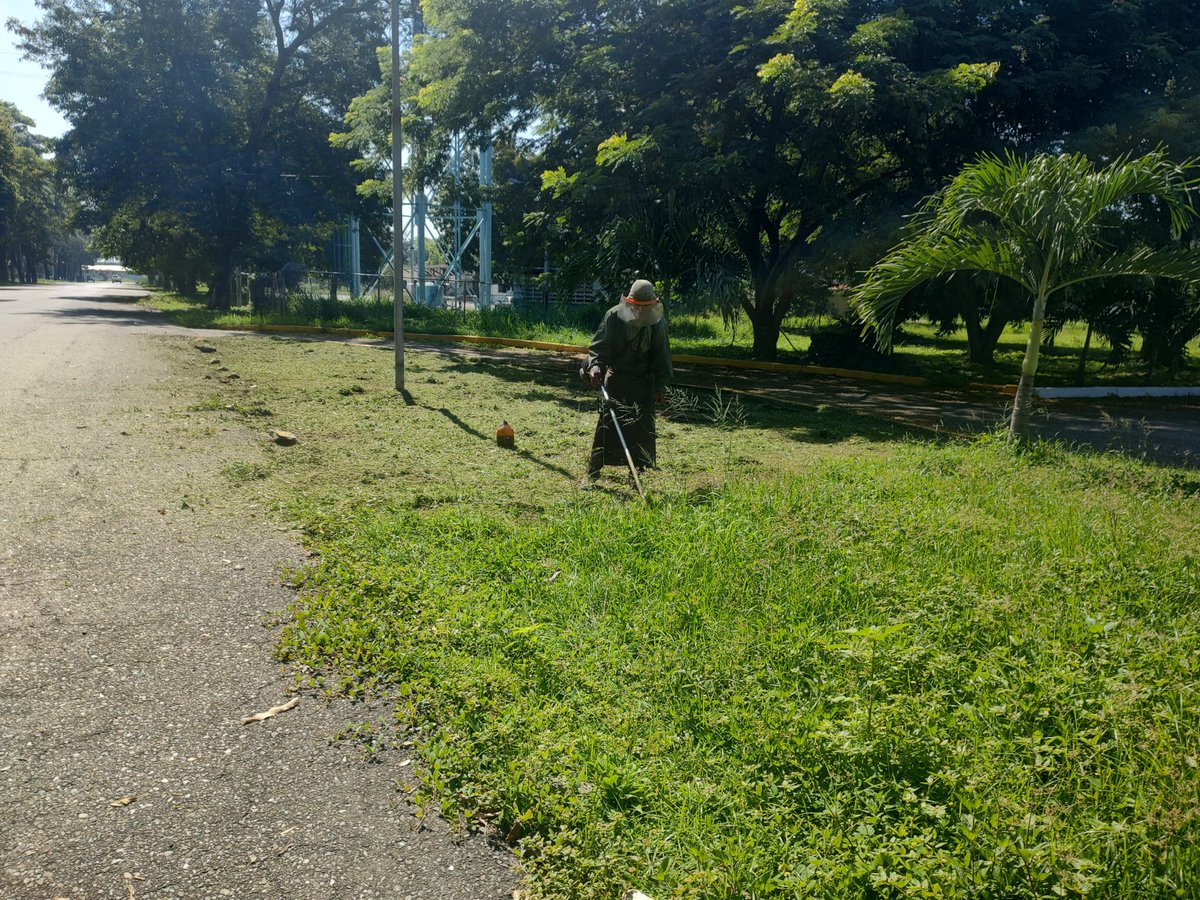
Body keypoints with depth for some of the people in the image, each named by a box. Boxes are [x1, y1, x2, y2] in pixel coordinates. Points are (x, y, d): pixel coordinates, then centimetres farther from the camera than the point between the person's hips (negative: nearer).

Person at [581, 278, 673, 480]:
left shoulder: (657, 322, -3)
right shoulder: (614, 316, -10)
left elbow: (661, 357, 3)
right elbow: (600, 344, -15)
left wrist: (660, 386, 2)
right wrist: (595, 365, -34)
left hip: (643, 383, 2)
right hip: (615, 380, -2)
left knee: (643, 428, 0)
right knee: (607, 424, -4)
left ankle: (639, 471, 11)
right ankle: (593, 471, 5)